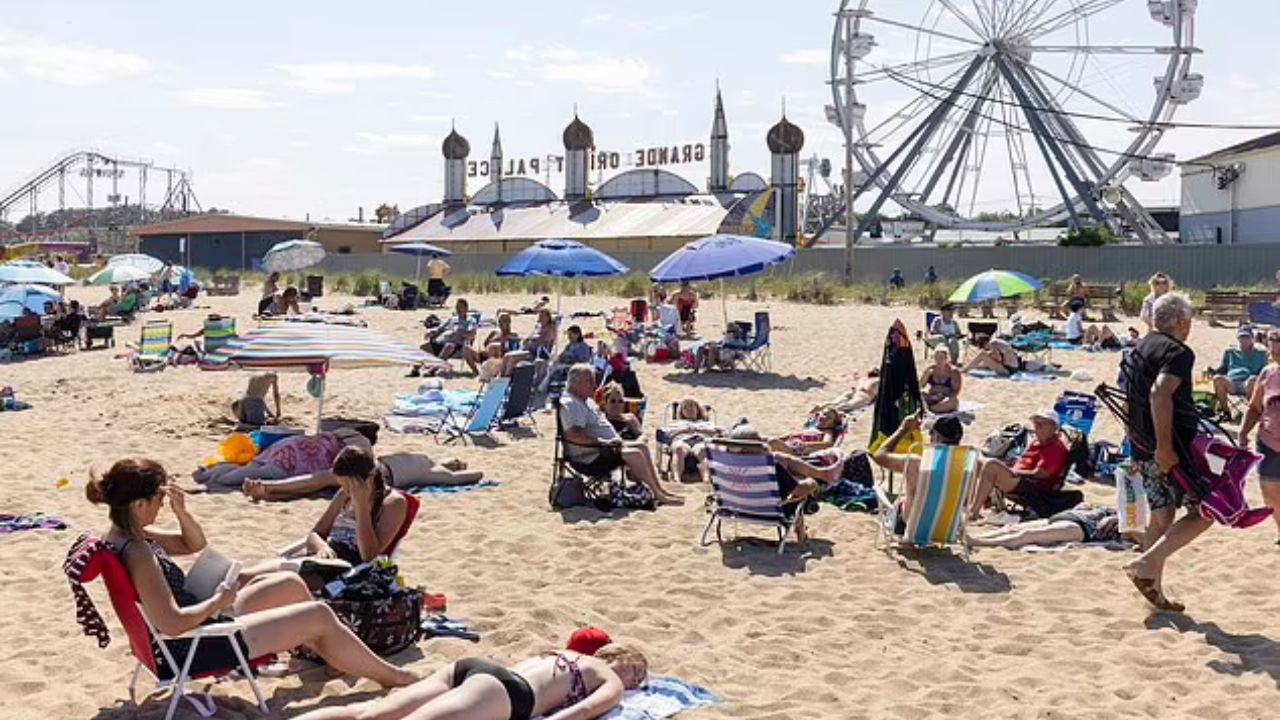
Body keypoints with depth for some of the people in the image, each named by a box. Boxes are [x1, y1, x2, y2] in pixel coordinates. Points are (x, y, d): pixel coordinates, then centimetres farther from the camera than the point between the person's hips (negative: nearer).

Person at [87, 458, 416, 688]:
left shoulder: (125, 535, 3)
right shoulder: (137, 554, -28)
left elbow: (194, 544, 15)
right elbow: (173, 624, -33)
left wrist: (181, 512, -4)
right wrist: (218, 602, -16)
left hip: (202, 625, 11)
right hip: (194, 648, -10)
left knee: (291, 584, 18)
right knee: (320, 615, -6)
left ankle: (337, 657, 30)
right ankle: (389, 676, 12)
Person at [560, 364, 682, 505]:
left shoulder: (587, 401, 16)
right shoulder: (570, 404, -18)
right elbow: (573, 434, -32)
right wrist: (603, 441, -28)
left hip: (607, 445, 12)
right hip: (590, 458, -12)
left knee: (642, 446, 9)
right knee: (635, 454, -20)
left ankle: (659, 488, 13)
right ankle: (658, 495, -9)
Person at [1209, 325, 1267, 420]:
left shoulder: (1260, 353, 25)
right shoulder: (1230, 352, 29)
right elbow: (1222, 369, 24)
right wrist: (1212, 371, 1)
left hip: (1247, 385, -2)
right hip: (1230, 384, 2)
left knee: (1253, 379, -39)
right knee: (1217, 378, -34)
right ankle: (1225, 412, -24)